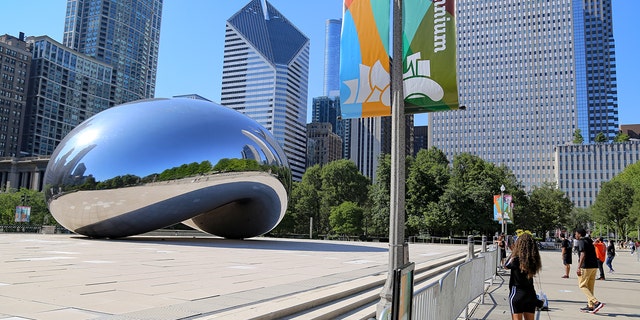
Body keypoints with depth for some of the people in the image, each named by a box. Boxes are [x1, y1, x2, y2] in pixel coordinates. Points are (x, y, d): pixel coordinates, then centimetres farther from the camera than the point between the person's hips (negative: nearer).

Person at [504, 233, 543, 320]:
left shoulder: (515, 259, -16)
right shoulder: (533, 261, -3)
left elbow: (506, 266, 2)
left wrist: (513, 252, 8)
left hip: (517, 294, -5)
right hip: (530, 294, 5)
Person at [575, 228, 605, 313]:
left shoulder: (581, 242, -10)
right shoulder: (589, 241, 18)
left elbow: (583, 254, -21)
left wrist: (579, 267, -24)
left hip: (586, 266, -9)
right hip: (594, 266, 9)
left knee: (582, 285, -2)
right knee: (590, 286, 12)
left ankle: (596, 302, -14)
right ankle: (590, 306, 13)